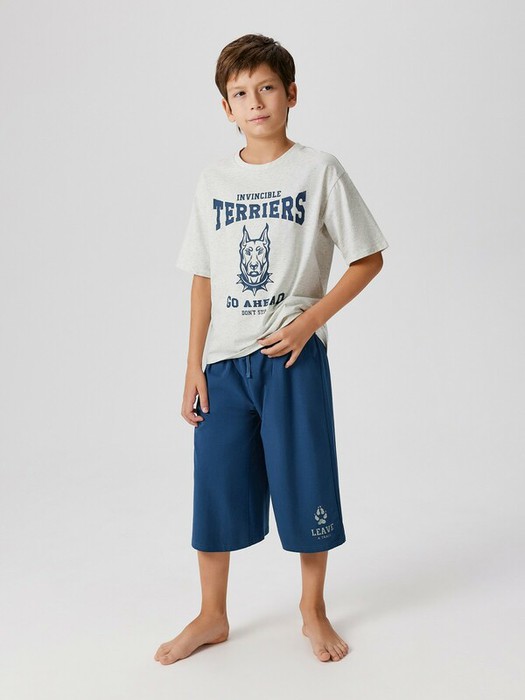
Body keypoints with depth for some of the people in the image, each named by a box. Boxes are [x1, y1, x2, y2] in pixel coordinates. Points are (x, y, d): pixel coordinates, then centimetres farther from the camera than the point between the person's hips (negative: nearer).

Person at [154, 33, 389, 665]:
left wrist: (309, 321, -11)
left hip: (293, 355, -3)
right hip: (223, 359, 3)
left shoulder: (318, 170, -1)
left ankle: (313, 608, 29)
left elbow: (369, 258, 0)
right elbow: (203, 279, 9)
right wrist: (193, 366, 4)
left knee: (305, 483, 5)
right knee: (215, 487, 8)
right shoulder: (212, 182, 8)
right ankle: (212, 616, 28)